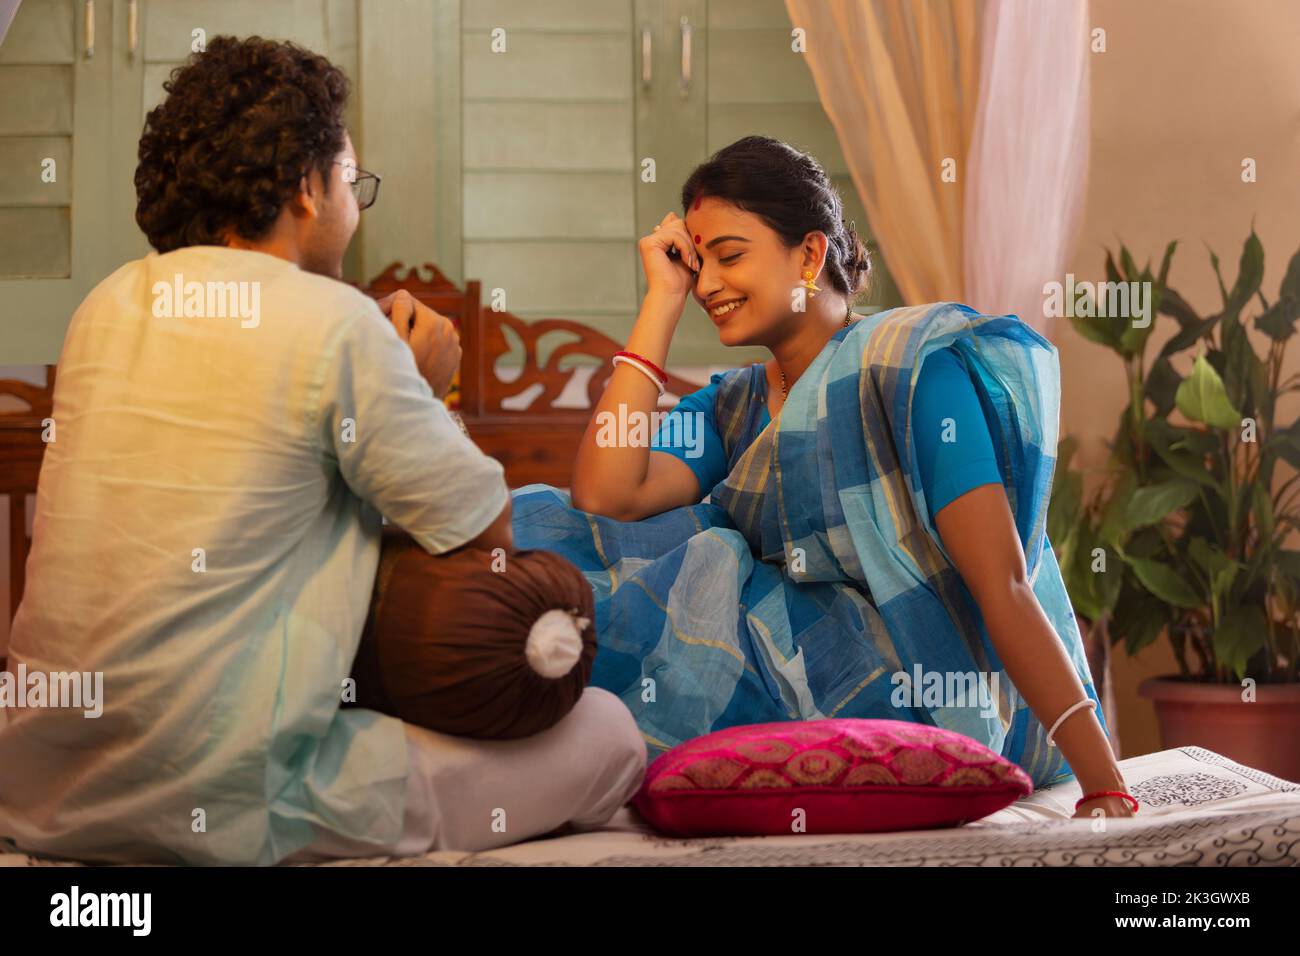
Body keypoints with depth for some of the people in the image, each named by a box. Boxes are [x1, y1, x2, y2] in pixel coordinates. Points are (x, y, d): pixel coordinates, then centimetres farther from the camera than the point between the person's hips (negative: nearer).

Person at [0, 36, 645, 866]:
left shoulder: (108, 306, 10)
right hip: (214, 810, -8)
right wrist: (427, 391, 15)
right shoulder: (335, 323, -10)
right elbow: (489, 536, -3)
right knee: (607, 733, 4)